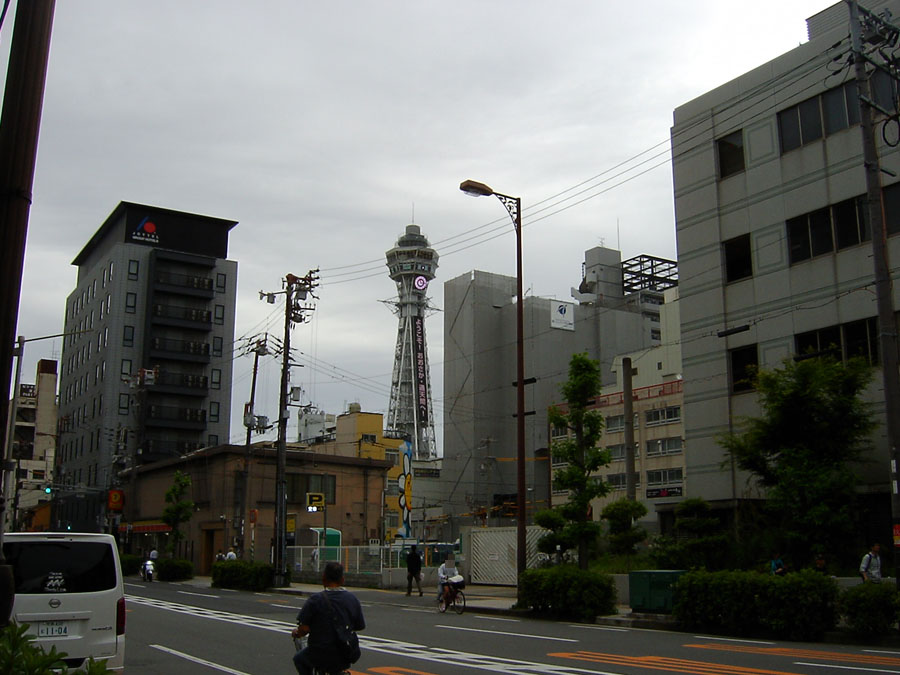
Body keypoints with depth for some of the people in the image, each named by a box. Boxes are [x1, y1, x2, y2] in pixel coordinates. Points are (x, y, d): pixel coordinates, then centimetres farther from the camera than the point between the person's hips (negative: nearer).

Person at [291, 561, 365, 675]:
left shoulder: (315, 600, -15)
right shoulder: (353, 599, -3)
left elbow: (304, 629, -17)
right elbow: (361, 626, 5)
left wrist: (296, 633, 5)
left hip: (320, 657, -3)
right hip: (345, 658, 4)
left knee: (299, 658, 28)